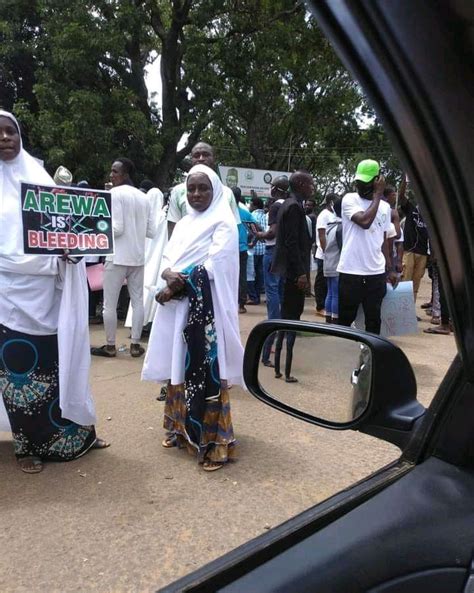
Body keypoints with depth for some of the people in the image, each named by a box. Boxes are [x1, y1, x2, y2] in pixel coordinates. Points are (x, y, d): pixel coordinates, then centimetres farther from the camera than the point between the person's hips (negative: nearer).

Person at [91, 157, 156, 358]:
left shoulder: (115, 193, -9)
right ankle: (135, 345, 14)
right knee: (138, 301, 10)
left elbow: (117, 228, -16)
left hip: (118, 257, -6)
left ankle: (110, 346, 12)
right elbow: (151, 232, 7)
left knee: (110, 304, 5)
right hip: (138, 257, 6)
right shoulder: (144, 197, 9)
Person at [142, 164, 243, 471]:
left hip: (206, 311, -7)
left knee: (205, 371, -6)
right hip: (179, 309, 7)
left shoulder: (224, 224, -5)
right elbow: (167, 259, 9)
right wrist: (169, 274, -14)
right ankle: (182, 428, 29)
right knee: (181, 367, 13)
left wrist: (173, 287, -12)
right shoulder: (184, 224, 16)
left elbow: (211, 268, -15)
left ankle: (213, 440, 4)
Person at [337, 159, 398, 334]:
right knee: (345, 319, 5)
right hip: (351, 272, -4)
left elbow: (384, 240, 17)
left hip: (376, 273, 4)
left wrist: (390, 269, 14)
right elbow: (365, 221, -21)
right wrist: (378, 195, -10)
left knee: (374, 320, 10)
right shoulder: (349, 199, -4)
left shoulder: (385, 207, 12)